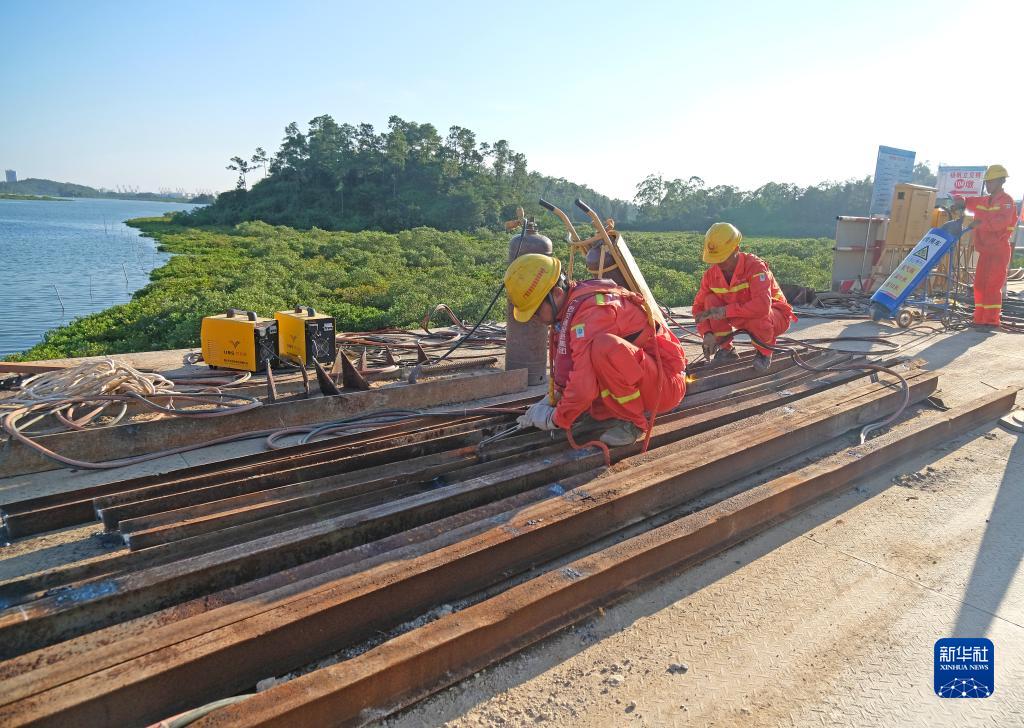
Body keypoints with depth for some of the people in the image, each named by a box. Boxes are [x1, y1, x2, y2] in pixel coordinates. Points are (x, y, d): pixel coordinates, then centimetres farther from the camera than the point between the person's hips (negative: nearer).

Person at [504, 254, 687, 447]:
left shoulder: (592, 310, -27)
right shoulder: (569, 304, 2)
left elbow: (584, 386, -30)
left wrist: (555, 419, -17)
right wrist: (556, 396, -1)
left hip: (666, 383, -9)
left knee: (604, 346, -35)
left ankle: (633, 421, -15)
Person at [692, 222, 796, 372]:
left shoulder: (755, 266, -31)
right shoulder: (711, 274, -14)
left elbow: (762, 306, -45)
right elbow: (699, 306, -7)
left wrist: (726, 311, -45)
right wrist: (707, 333, -24)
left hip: (776, 316, -5)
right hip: (744, 317, 5)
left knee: (758, 316, -40)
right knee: (711, 301, -18)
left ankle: (765, 352, -8)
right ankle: (726, 349, -4)